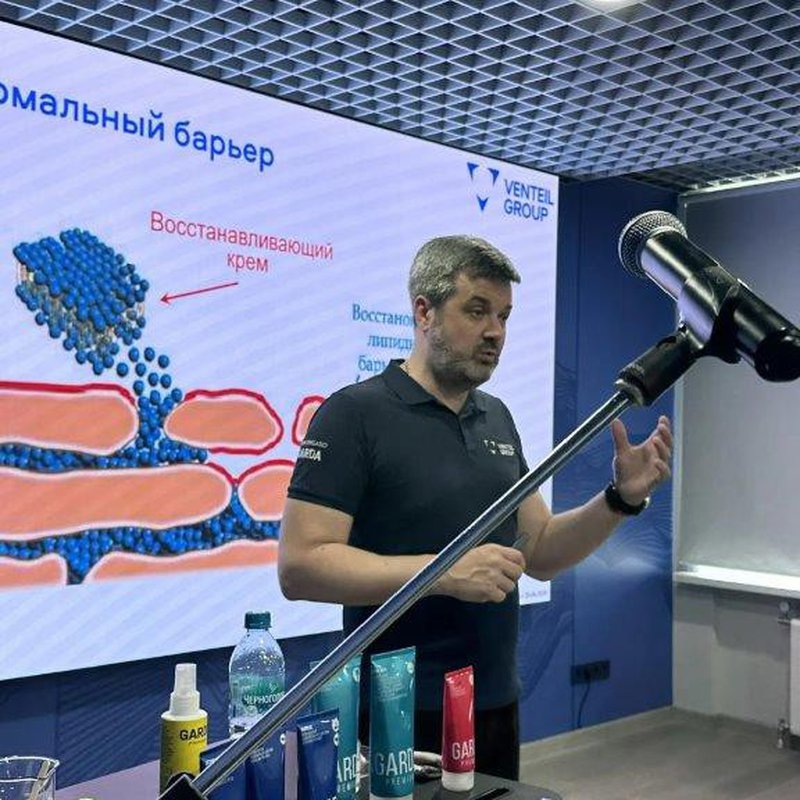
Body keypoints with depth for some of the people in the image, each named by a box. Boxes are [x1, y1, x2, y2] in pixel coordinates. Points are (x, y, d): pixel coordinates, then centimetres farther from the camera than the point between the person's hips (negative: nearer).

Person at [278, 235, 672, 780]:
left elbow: (540, 552, 11)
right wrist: (446, 572, -25)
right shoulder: (354, 413, -12)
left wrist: (622, 498, -5)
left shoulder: (496, 418, 9)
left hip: (497, 707, 7)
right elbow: (300, 565, -19)